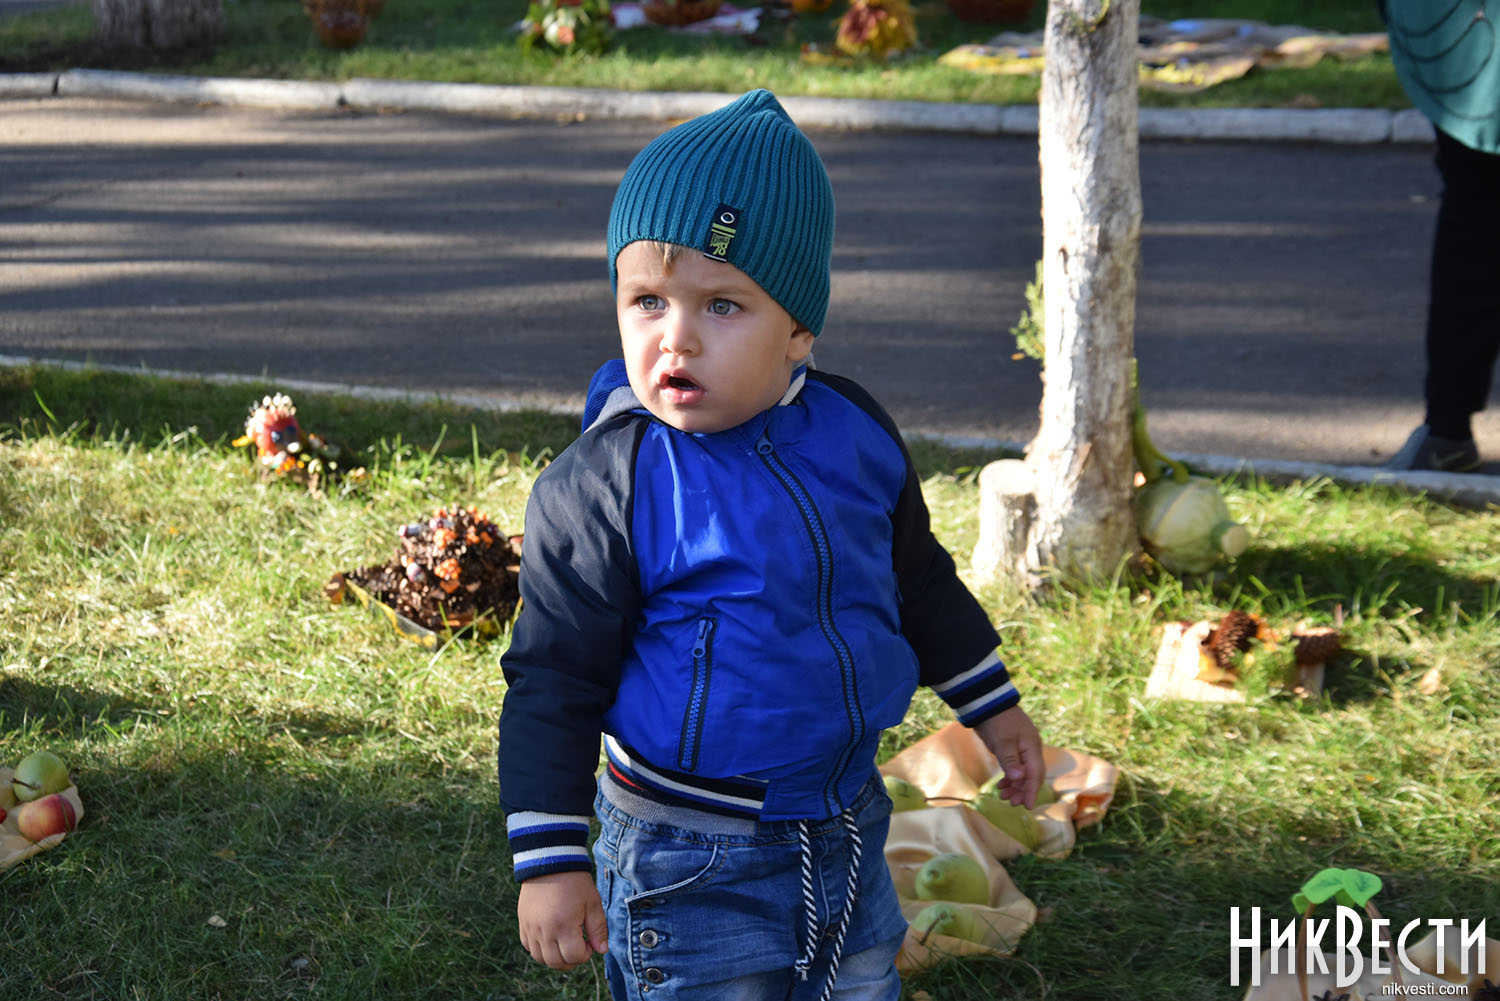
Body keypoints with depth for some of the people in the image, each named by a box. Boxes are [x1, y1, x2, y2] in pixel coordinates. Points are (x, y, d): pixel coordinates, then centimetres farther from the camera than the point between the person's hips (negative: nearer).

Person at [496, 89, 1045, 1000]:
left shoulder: (854, 432, -4)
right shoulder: (602, 488, -19)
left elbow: (918, 579, 13)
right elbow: (554, 681, -13)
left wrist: (992, 705, 21)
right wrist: (551, 862, -14)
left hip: (848, 825, 5)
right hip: (687, 865, -5)